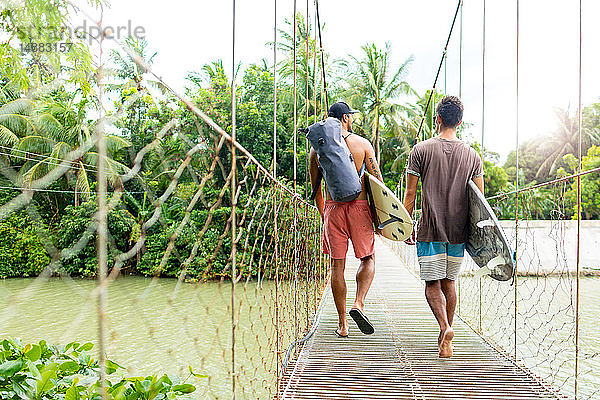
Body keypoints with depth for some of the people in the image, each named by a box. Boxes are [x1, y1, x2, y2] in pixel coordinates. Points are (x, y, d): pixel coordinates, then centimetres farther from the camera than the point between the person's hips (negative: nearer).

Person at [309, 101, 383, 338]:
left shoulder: (317, 149, 5)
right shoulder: (362, 144, -1)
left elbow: (316, 190, 11)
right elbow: (377, 181, -2)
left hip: (332, 208, 2)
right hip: (358, 206, -2)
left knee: (337, 266, 7)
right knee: (368, 259, 15)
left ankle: (342, 324, 10)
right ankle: (358, 304, -6)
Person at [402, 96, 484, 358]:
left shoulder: (420, 150, -4)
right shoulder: (472, 156, 4)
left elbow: (410, 194, -4)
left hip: (430, 230, -3)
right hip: (458, 231, 3)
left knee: (432, 283, 1)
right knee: (449, 282, 16)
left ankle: (445, 328, -22)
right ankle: (445, 339, 22)